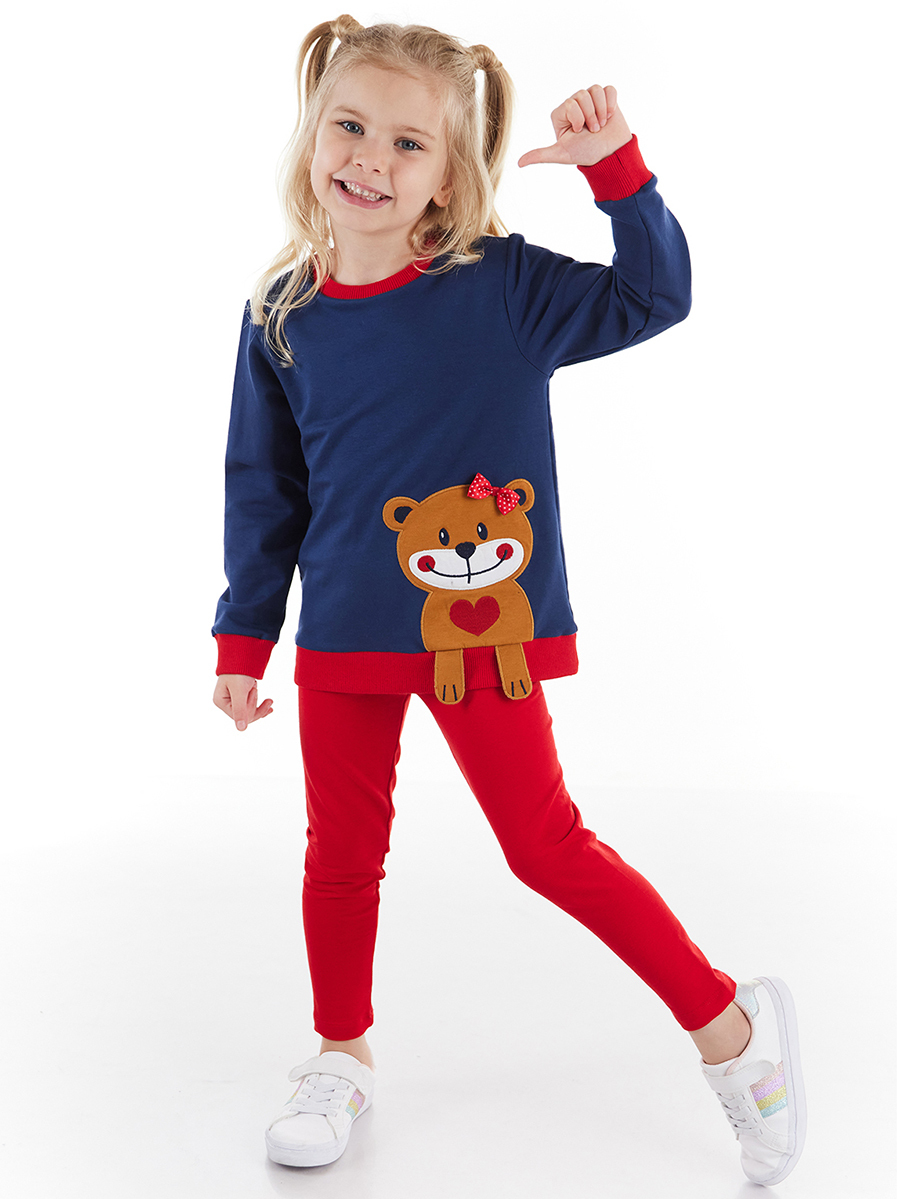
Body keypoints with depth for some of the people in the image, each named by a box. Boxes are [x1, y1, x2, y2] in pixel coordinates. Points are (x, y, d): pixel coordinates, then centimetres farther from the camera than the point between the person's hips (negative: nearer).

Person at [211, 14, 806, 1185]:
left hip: (482, 627, -3)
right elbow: (263, 488, 8)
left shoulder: (501, 286, -8)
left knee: (547, 846, 1)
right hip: (342, 640, 4)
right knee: (341, 854, 13)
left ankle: (729, 1023, 18)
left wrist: (615, 168, -22)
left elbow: (652, 296, -8)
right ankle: (342, 1057, 35)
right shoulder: (282, 315, 0)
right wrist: (243, 638, 9)